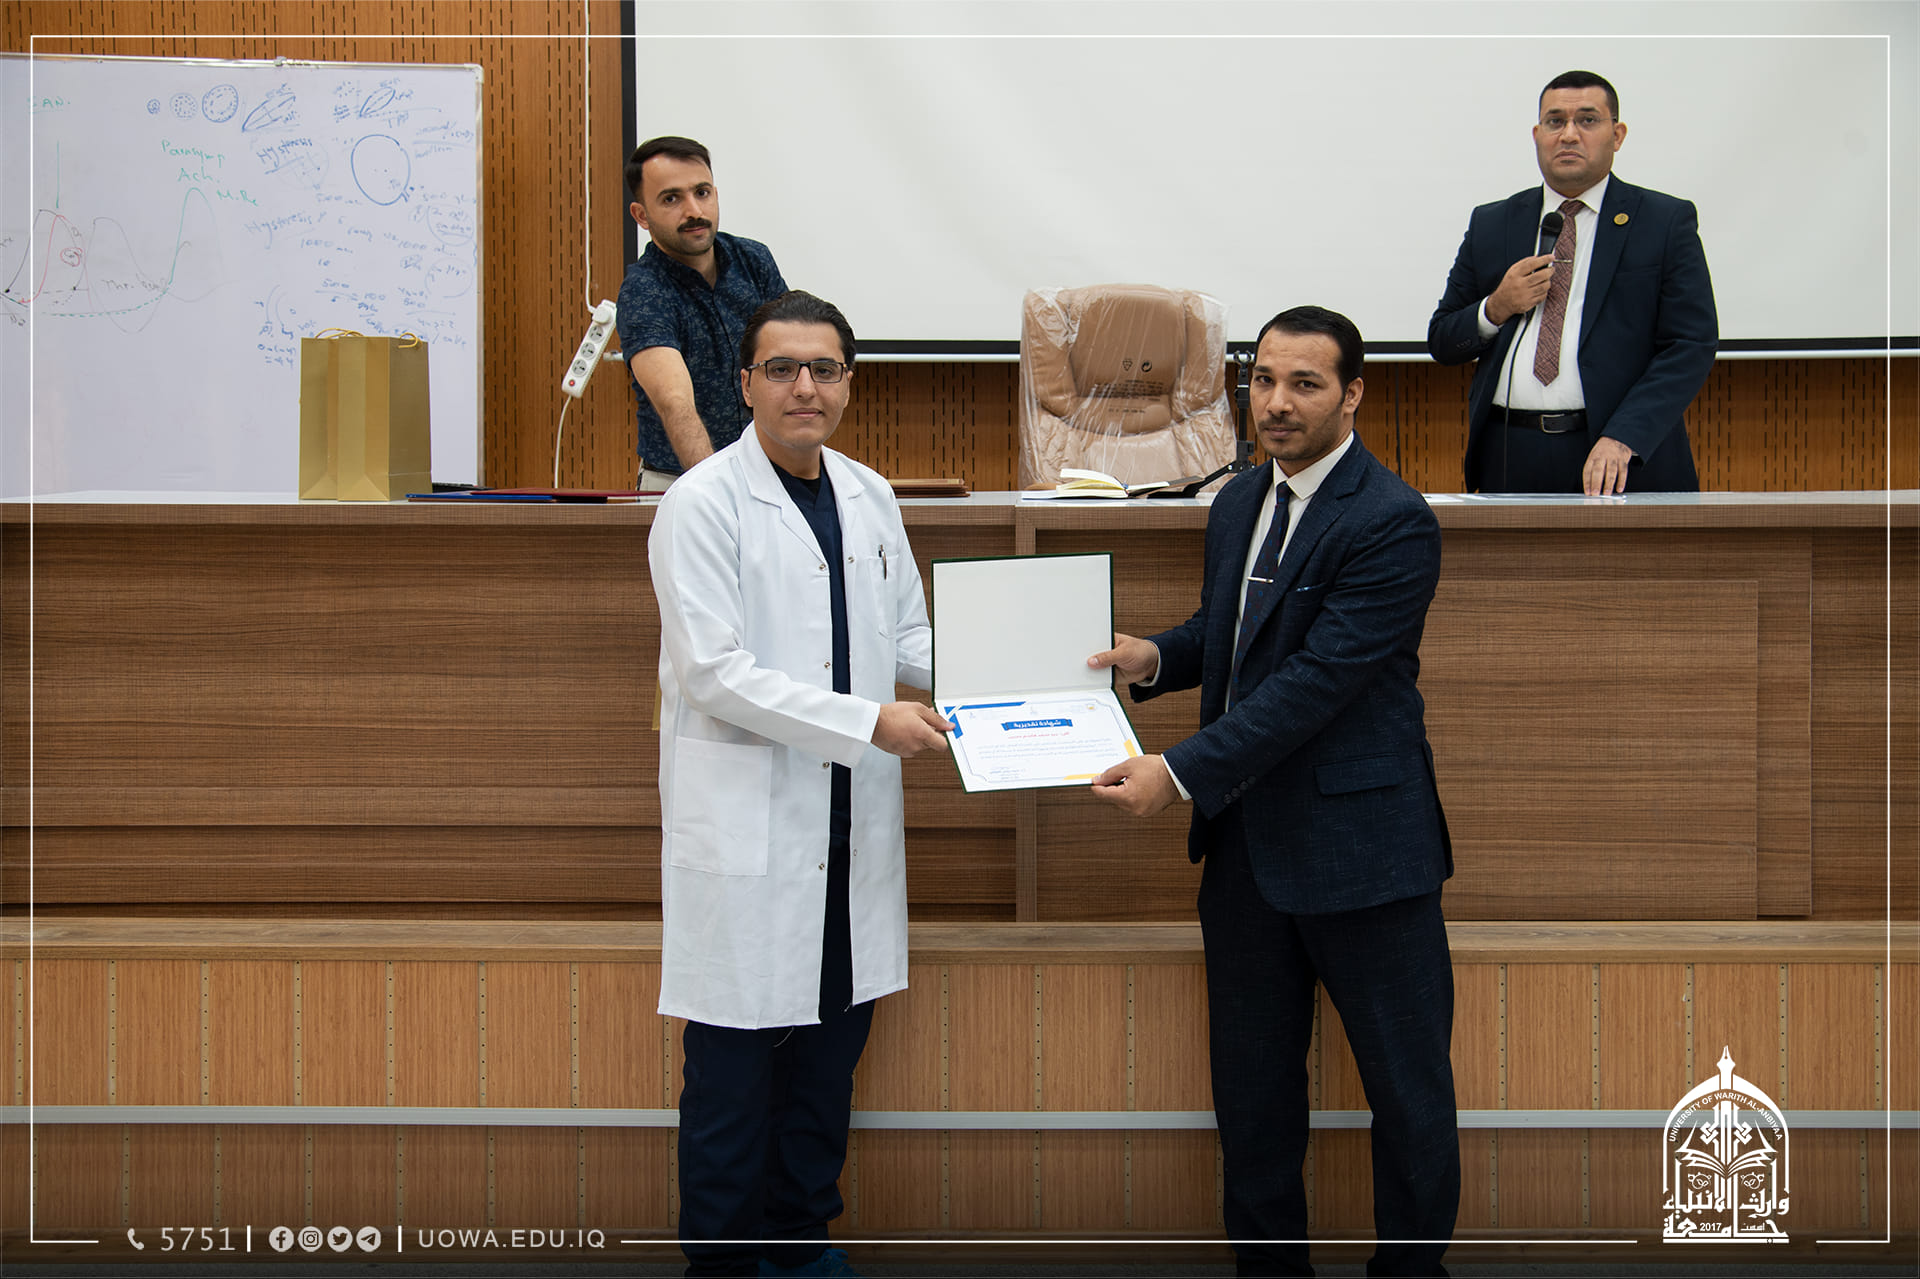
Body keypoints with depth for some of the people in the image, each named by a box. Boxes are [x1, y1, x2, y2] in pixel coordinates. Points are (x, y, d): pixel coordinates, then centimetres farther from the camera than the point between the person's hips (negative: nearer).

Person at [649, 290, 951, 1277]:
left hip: (849, 822, 6)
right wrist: (869, 723, -19)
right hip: (746, 820, -6)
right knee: (734, 1065, -1)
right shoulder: (703, 504, -10)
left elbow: (908, 636, 20)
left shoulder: (869, 498, 11)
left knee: (832, 1040, 14)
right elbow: (715, 673, -17)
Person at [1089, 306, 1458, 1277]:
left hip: (1359, 839, -7)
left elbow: (1316, 679, -23)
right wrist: (1155, 657, 3)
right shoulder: (1237, 504, 10)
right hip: (1244, 840, 8)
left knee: (1407, 1088, 4)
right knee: (1251, 1083, 15)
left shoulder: (1392, 523, -16)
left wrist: (1180, 773, -25)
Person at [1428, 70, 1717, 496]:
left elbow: (1692, 345, -5)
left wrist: (1622, 439, -17)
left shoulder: (1666, 222, 4)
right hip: (1510, 458, 2)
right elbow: (1441, 342, 15)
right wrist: (1495, 309, -6)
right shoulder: (1491, 225, 13)